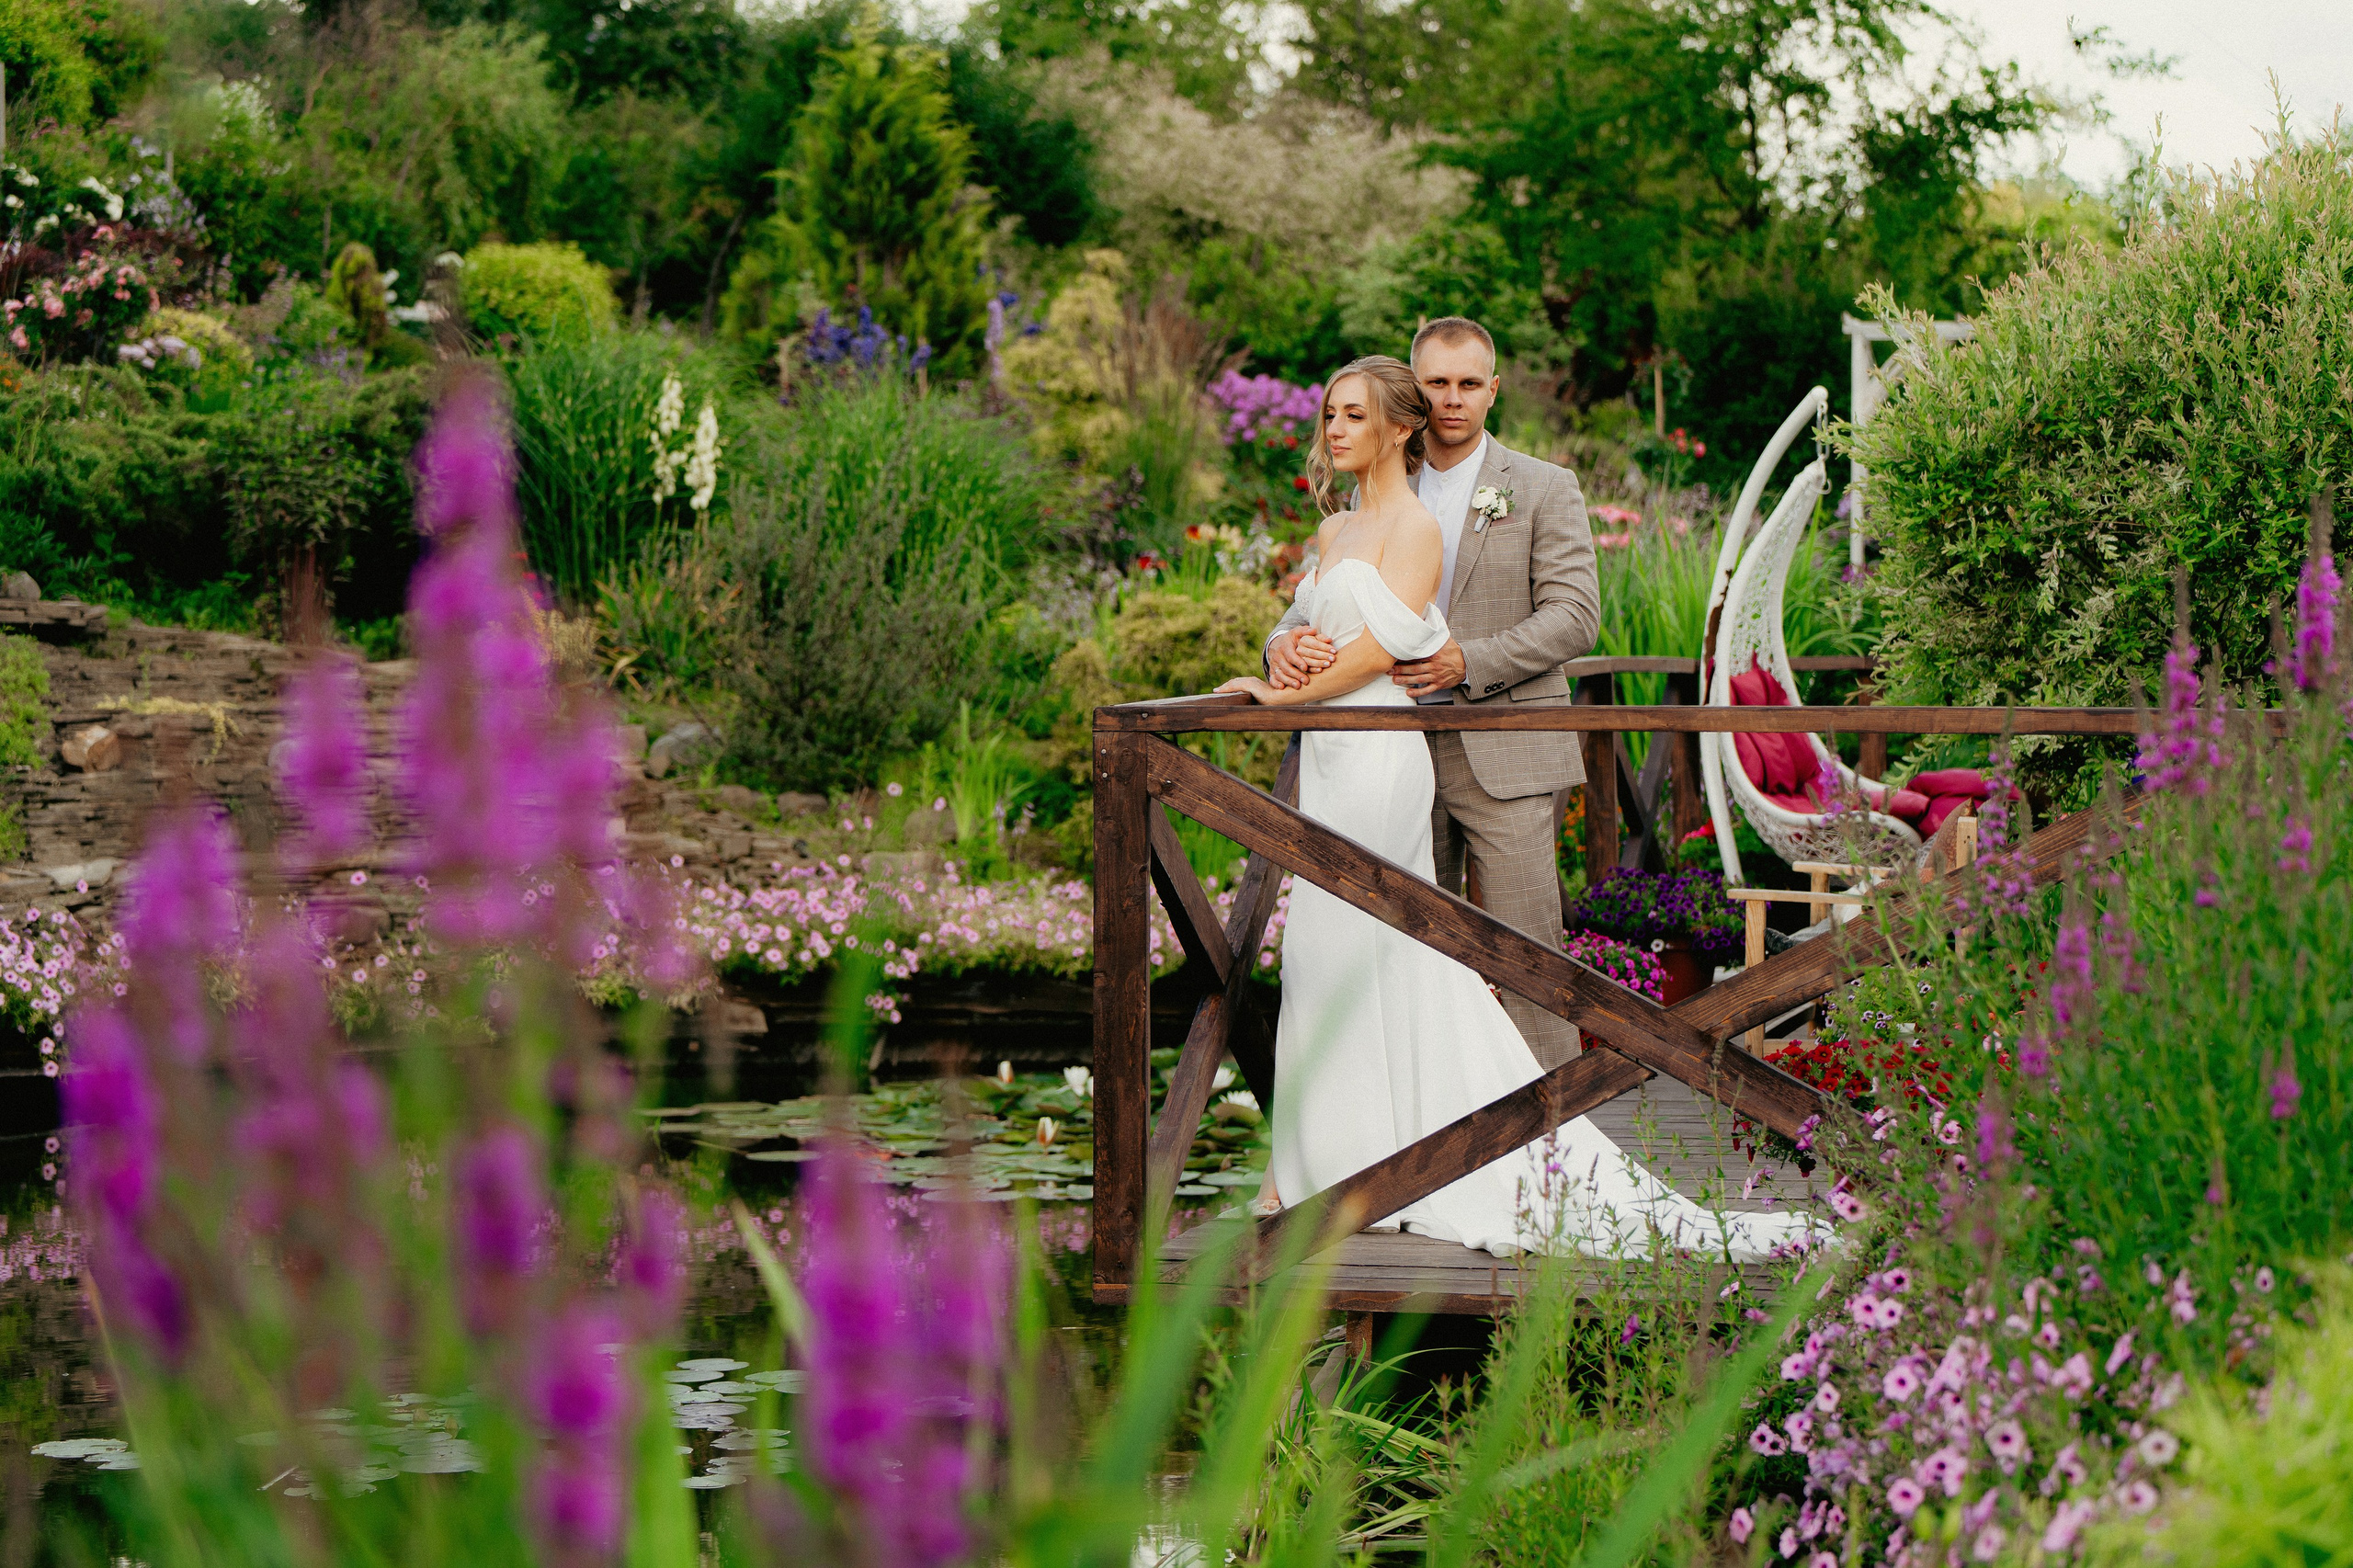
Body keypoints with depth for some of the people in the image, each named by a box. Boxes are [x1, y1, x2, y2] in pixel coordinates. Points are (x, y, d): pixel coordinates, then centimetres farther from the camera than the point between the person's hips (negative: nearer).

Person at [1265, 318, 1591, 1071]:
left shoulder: (1545, 488, 0)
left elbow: (1574, 615, -7)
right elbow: (1325, 595, 7)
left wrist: (1468, 662, -19)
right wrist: (1288, 643, -17)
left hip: (1504, 755, -4)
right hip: (1403, 750, 4)